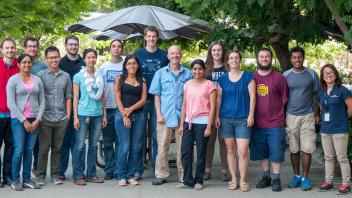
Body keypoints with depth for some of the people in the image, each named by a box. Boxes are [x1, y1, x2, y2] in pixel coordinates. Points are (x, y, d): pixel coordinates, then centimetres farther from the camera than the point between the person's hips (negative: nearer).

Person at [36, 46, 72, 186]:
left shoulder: (66, 76, 9)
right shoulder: (40, 75, 0)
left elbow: (68, 97, 12)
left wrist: (68, 115, 5)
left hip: (61, 119, 2)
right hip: (45, 118, -2)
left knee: (57, 149, 9)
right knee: (43, 149, 2)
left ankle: (55, 174, 18)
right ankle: (41, 175, 11)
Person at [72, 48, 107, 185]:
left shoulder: (100, 76, 11)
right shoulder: (78, 76, 0)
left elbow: (102, 97, 14)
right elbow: (75, 98, -1)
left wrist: (104, 115, 10)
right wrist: (75, 117, -7)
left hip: (97, 114, 4)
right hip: (83, 114, -4)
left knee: (93, 145, 8)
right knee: (80, 145, -3)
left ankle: (91, 174, 15)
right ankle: (78, 175, 3)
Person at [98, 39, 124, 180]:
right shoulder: (103, 67, 10)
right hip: (107, 108, 2)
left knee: (120, 141, 2)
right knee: (108, 141, 5)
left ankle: (118, 169, 9)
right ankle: (109, 169, 12)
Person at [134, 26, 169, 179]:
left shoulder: (164, 55, 7)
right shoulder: (138, 54, 7)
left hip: (158, 99, 0)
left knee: (156, 134, 3)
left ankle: (157, 168, 10)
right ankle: (138, 169, 5)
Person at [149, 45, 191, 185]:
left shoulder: (188, 73, 8)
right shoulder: (160, 73, 8)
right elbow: (156, 95, 6)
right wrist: (159, 114, -3)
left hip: (183, 116, 0)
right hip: (165, 116, 0)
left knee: (182, 148, 4)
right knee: (162, 147, 0)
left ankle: (183, 175, 12)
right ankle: (161, 175, 8)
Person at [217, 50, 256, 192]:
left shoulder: (248, 77, 2)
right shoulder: (223, 78, 8)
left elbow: (252, 96, -1)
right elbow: (219, 98, 9)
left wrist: (251, 115, -7)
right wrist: (217, 116, 3)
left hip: (243, 119, -2)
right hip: (226, 119, 2)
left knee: (243, 151, -7)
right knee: (230, 150, 6)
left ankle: (243, 180, 4)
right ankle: (234, 179, 15)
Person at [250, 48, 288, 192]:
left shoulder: (279, 77, -3)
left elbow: (284, 99, 5)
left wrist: (274, 110, 5)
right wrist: (254, 114, 6)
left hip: (275, 123, -2)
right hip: (258, 123, 2)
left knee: (276, 152, 2)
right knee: (261, 153, 12)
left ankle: (276, 179, 13)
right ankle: (266, 177, 25)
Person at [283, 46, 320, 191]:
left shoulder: (312, 75, 3)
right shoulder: (285, 75, 4)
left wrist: (317, 114, 2)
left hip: (308, 116, -1)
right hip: (291, 116, 1)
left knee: (306, 149, -3)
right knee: (294, 149, 7)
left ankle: (305, 178, 5)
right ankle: (296, 176, 19)